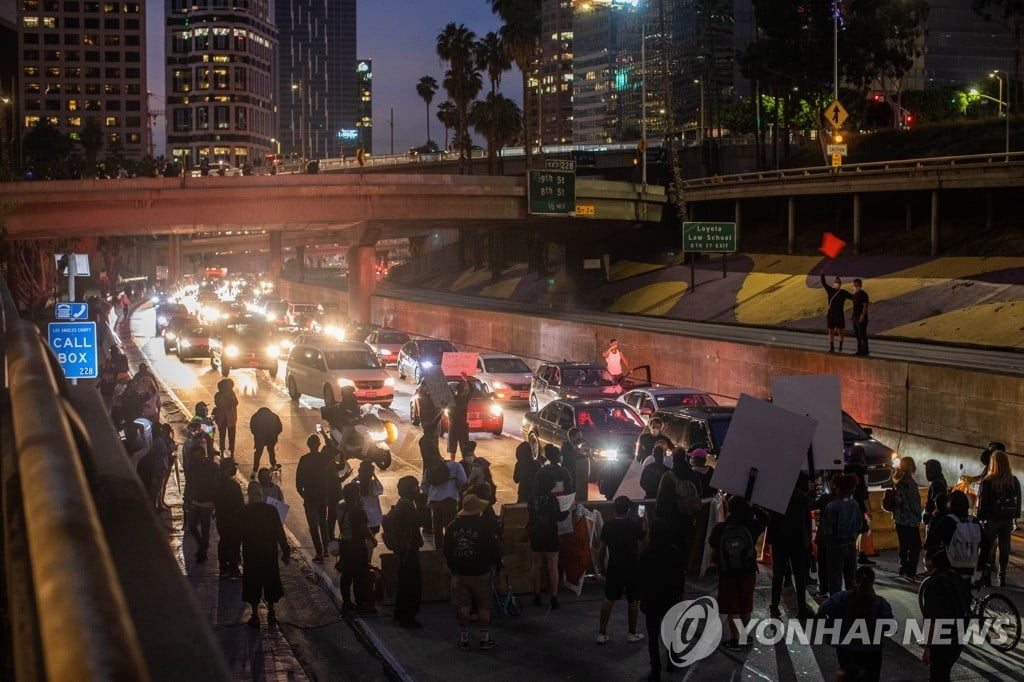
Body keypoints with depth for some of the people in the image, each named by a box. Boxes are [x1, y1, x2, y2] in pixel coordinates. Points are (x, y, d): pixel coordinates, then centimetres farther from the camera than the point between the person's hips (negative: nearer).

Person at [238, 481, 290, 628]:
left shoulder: (243, 512, -12)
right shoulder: (271, 510, -10)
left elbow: (239, 535, -5)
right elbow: (280, 533, -7)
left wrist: (236, 555, 9)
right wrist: (285, 552, 0)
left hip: (251, 555, -1)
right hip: (270, 553, 1)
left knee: (253, 584, 9)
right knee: (270, 581, 16)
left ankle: (255, 616, 11)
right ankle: (271, 613, 22)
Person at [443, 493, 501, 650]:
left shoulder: (452, 527, -2)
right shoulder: (483, 526, -14)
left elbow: (447, 551, 5)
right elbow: (494, 548, -9)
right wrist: (497, 565, 9)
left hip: (459, 573, 3)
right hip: (480, 573, -3)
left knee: (463, 608, 9)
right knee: (483, 607, 9)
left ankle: (464, 640, 13)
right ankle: (485, 639, 14)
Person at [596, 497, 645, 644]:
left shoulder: (608, 525, -3)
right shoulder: (635, 525, -11)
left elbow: (602, 548, 2)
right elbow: (642, 545, -5)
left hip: (613, 568, 3)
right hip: (632, 568, -2)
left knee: (608, 600, 9)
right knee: (633, 600, 10)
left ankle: (602, 633, 7)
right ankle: (632, 633, 16)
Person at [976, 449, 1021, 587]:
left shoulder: (988, 481, -14)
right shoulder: (1014, 481, -1)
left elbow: (982, 502, -11)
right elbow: (1018, 501, 6)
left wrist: (980, 518, -4)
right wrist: (1015, 518, 13)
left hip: (992, 519, -3)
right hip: (1008, 520, 4)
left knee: (989, 548, 6)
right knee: (1004, 548, 10)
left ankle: (986, 576, 4)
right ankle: (1002, 577, 15)